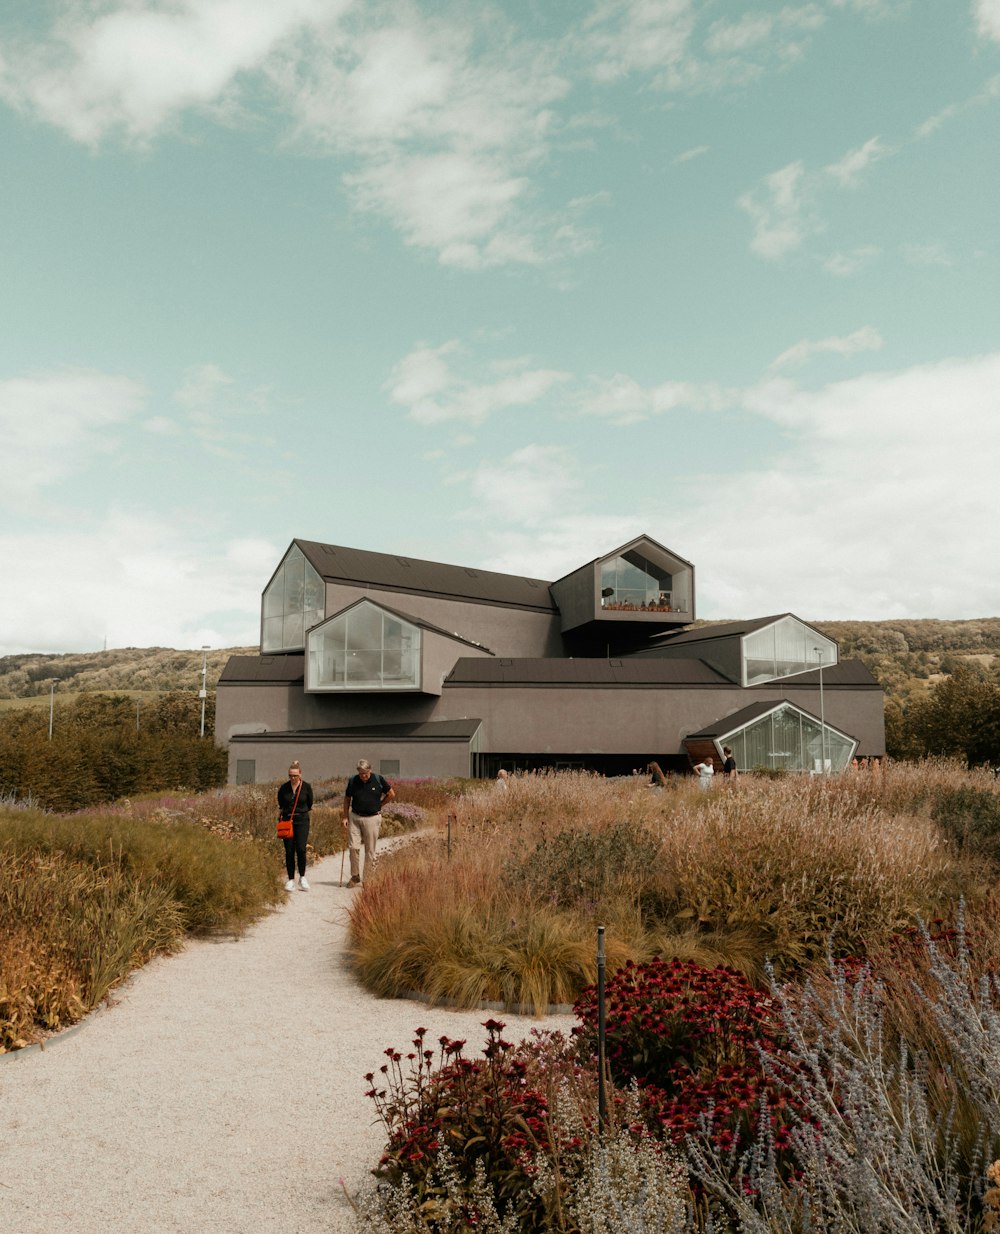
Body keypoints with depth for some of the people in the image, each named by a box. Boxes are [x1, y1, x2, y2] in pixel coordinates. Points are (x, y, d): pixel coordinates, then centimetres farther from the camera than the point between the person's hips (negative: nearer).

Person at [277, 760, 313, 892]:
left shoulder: (307, 787, -4)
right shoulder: (284, 788, -1)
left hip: (302, 820, -1)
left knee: (301, 849, -13)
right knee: (289, 851, 1)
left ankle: (302, 877, 5)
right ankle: (291, 880, 11)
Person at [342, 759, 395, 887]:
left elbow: (391, 794, 7)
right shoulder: (353, 781, -1)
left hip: (372, 818, -1)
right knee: (353, 847, -5)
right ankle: (355, 877, 8)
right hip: (354, 817, 2)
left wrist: (379, 805, 7)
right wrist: (345, 817, 5)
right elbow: (347, 799, 11)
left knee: (370, 850, 3)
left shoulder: (378, 780, -5)